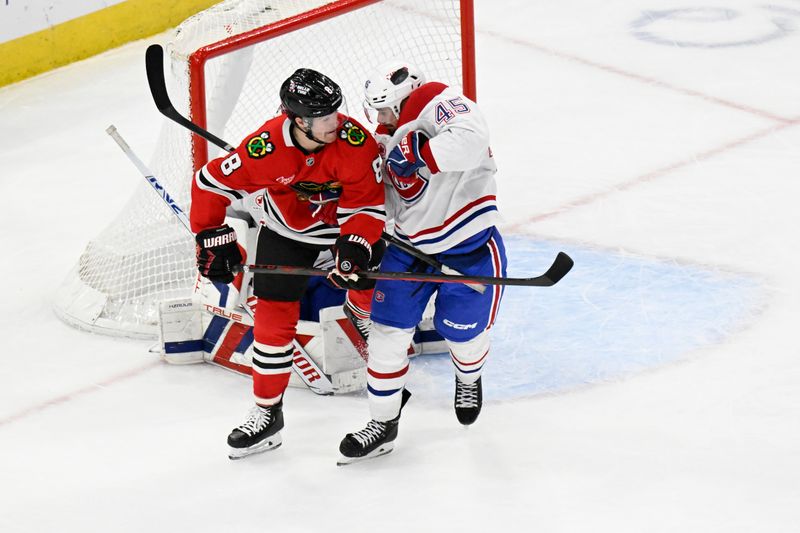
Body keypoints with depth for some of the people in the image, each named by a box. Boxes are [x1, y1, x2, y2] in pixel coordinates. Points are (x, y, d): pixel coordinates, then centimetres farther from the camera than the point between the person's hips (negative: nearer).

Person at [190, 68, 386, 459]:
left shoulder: (355, 142, -31)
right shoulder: (265, 148, -32)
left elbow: (367, 206, -25)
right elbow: (211, 184, -18)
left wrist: (354, 249, -40)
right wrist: (213, 238, -18)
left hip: (347, 221, 1)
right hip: (287, 229, -1)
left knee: (374, 290, 7)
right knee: (273, 315, -4)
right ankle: (267, 414, 6)